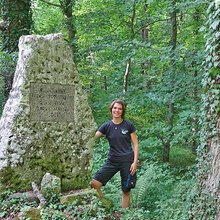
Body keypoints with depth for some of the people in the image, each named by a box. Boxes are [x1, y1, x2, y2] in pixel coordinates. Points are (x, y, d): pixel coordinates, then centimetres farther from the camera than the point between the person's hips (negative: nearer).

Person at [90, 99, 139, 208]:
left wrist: (135, 162, -7)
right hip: (112, 161, 2)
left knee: (126, 191, 4)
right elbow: (92, 137, -5)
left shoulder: (129, 125, 0)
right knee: (94, 184, -10)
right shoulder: (107, 126, 5)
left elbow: (135, 144, 2)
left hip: (127, 161, -2)